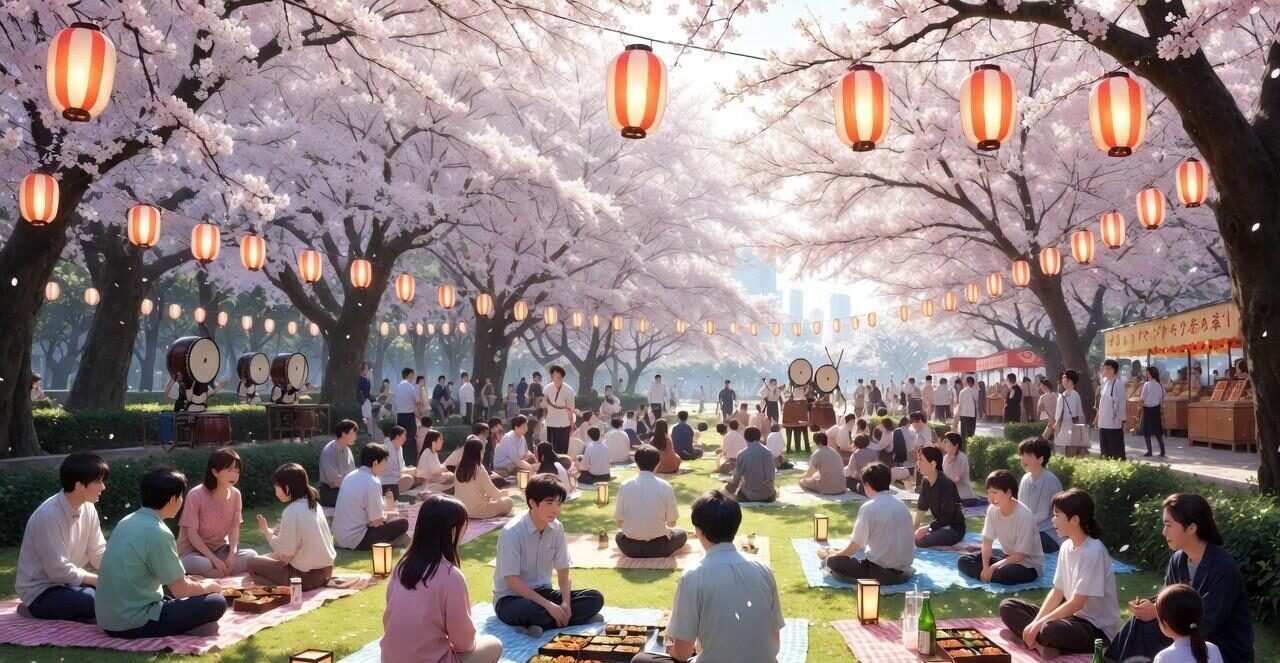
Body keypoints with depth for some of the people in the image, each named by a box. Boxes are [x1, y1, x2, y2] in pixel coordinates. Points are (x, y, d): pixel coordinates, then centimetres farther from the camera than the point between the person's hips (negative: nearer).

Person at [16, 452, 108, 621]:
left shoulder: (88, 508, -3)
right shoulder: (48, 516, -25)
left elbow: (99, 552, 1)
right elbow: (59, 571, -23)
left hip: (68, 582, 7)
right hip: (41, 592, -7)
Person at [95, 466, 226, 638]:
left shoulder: (128, 521, 6)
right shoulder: (157, 533, -20)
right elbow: (180, 590, -13)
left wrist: (198, 584, 20)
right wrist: (208, 586, 7)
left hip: (108, 619, 9)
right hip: (133, 623, -9)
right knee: (216, 603, -3)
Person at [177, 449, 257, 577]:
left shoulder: (235, 494, -5)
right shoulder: (196, 495, -18)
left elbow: (234, 528, -2)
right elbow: (192, 533, -19)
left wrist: (232, 554, -20)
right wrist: (214, 559, -27)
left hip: (220, 549, 4)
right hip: (193, 550, -4)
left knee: (251, 556, -22)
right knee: (196, 564, -39)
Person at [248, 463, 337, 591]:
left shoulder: (291, 512, -19)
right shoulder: (313, 504, 5)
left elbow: (285, 557, -15)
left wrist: (266, 531, -4)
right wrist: (272, 532, 11)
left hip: (307, 576, -9)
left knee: (253, 564, 7)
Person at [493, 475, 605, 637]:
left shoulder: (557, 528, -3)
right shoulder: (512, 532, -21)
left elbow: (563, 572, 3)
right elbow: (512, 581, -21)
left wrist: (566, 603, -16)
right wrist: (548, 605, -27)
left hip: (542, 592, 6)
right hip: (511, 598, -6)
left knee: (595, 598, -13)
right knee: (529, 611, -42)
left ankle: (540, 625, -21)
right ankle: (581, 618, -21)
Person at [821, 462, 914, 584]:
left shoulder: (868, 508, -12)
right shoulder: (902, 505, 6)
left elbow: (855, 547, -5)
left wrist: (830, 556, 13)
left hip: (881, 572, -6)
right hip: (904, 571, 6)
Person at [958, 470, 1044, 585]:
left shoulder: (1024, 516, -27)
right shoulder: (992, 510, -9)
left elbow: (1020, 555, -24)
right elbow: (987, 541, -5)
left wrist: (992, 568, -25)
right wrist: (985, 567, -21)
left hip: (1028, 564, -6)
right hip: (1006, 555, 6)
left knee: (1003, 573, -38)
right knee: (963, 561, -8)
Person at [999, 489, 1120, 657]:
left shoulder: (1094, 552, -21)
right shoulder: (1066, 546, 4)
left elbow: (1076, 604, -22)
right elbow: (1057, 591, 6)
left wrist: (1040, 624, -18)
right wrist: (1035, 623, -7)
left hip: (1096, 629, -9)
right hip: (1071, 616, 9)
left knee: (1051, 629, -41)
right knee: (1008, 607, 0)